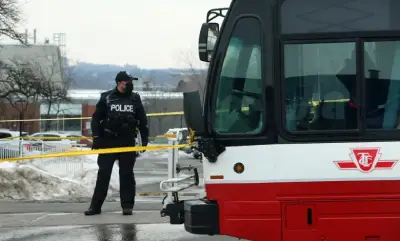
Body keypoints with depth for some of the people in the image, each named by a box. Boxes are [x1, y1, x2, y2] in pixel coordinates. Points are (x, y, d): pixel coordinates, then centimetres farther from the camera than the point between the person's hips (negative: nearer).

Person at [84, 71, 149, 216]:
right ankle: (95, 205, 4)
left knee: (127, 174, 2)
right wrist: (96, 138, -5)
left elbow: (143, 121, 12)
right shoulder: (106, 98, 1)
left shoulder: (135, 99, 7)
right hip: (108, 141, -1)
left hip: (128, 142, 1)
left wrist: (145, 139, 7)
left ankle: (127, 205, 7)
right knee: (103, 174, 1)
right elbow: (96, 118, 2)